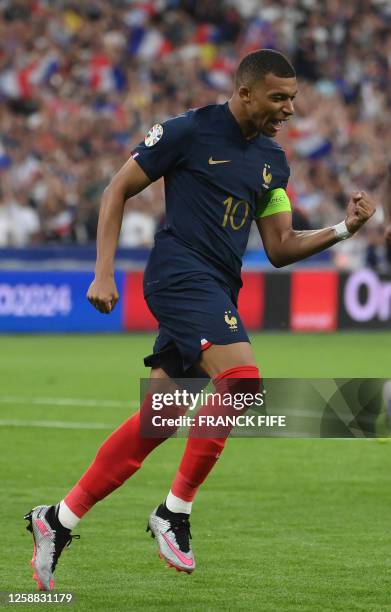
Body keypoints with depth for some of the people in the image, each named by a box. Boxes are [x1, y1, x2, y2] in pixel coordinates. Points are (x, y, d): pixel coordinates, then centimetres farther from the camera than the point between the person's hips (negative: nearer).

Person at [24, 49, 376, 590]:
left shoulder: (273, 160, 14)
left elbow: (279, 247, 15)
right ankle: (175, 512, -14)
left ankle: (57, 522, 14)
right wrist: (104, 274, -6)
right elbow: (117, 191, 0)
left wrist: (343, 229, 0)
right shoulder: (189, 131, -5)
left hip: (216, 293, 8)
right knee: (241, 379, -25)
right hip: (181, 275, -8)